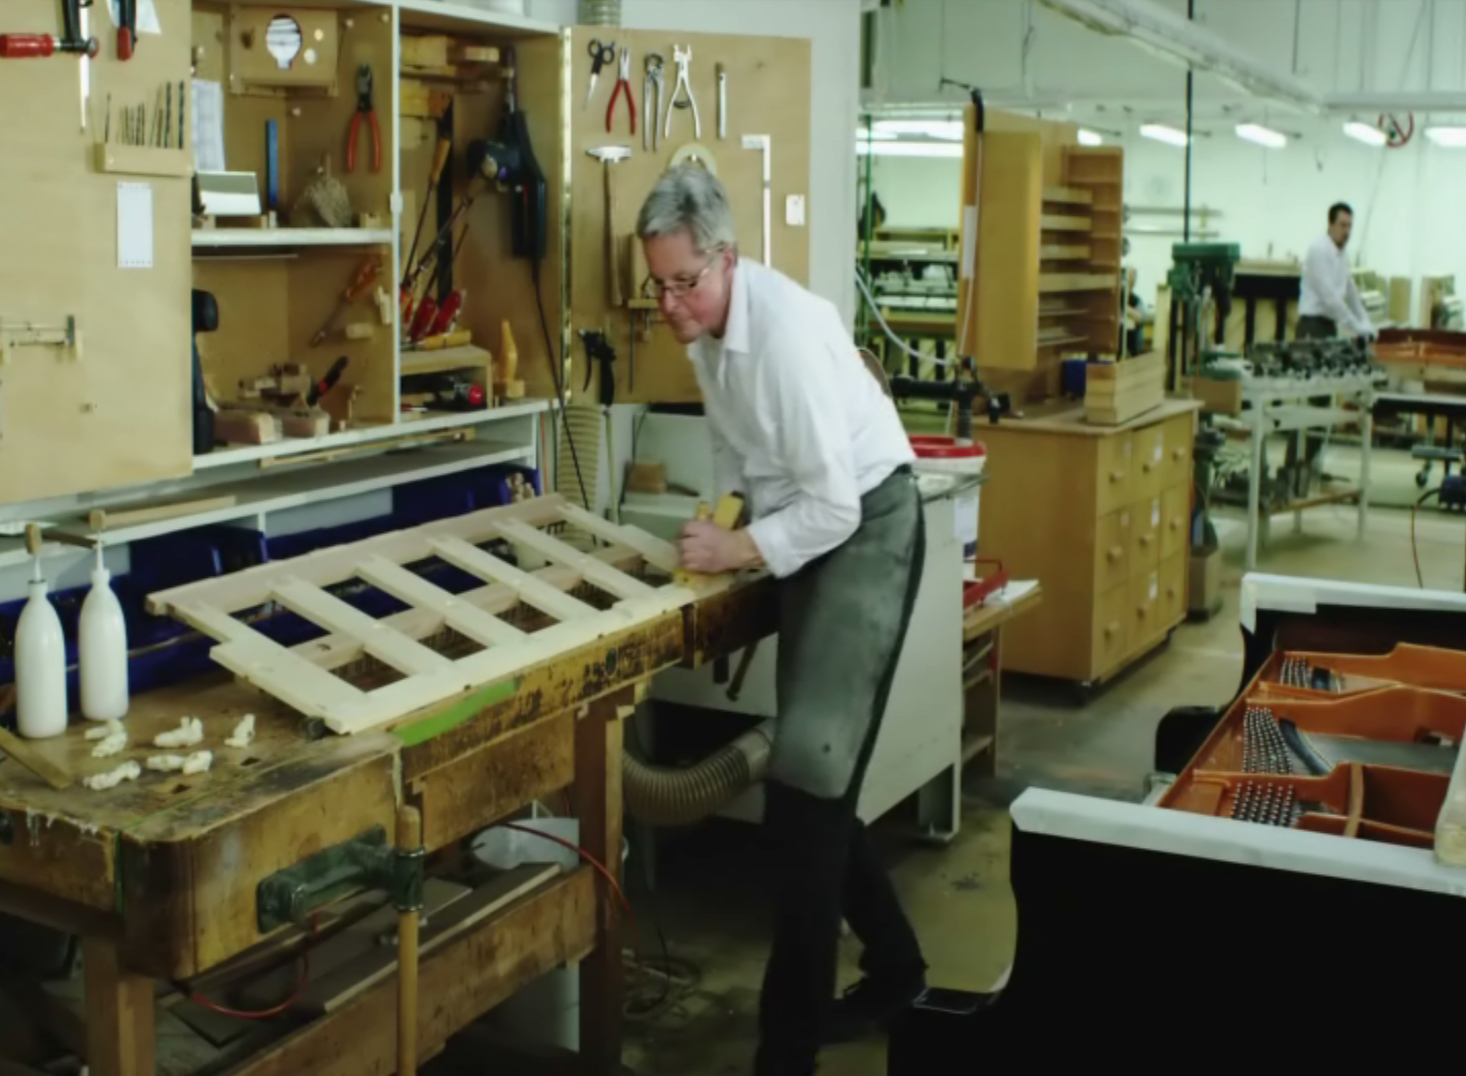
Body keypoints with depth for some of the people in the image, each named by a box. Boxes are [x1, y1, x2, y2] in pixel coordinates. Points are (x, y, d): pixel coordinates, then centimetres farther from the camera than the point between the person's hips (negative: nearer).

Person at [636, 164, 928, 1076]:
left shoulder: (786, 329, -26)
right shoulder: (708, 324, 2)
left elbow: (835, 504, -25)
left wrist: (739, 552, -18)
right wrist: (726, 519, 3)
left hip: (866, 527, -9)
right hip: (809, 531, 9)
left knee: (807, 776, -15)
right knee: (815, 779, 14)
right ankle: (895, 971, 34)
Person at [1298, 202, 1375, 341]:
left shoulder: (1341, 256, 15)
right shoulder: (1319, 251, -13)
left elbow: (1351, 294, 23)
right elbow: (1329, 296, -20)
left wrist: (1365, 325, 13)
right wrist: (1356, 327, -17)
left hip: (1329, 325, 9)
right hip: (1313, 325, -9)